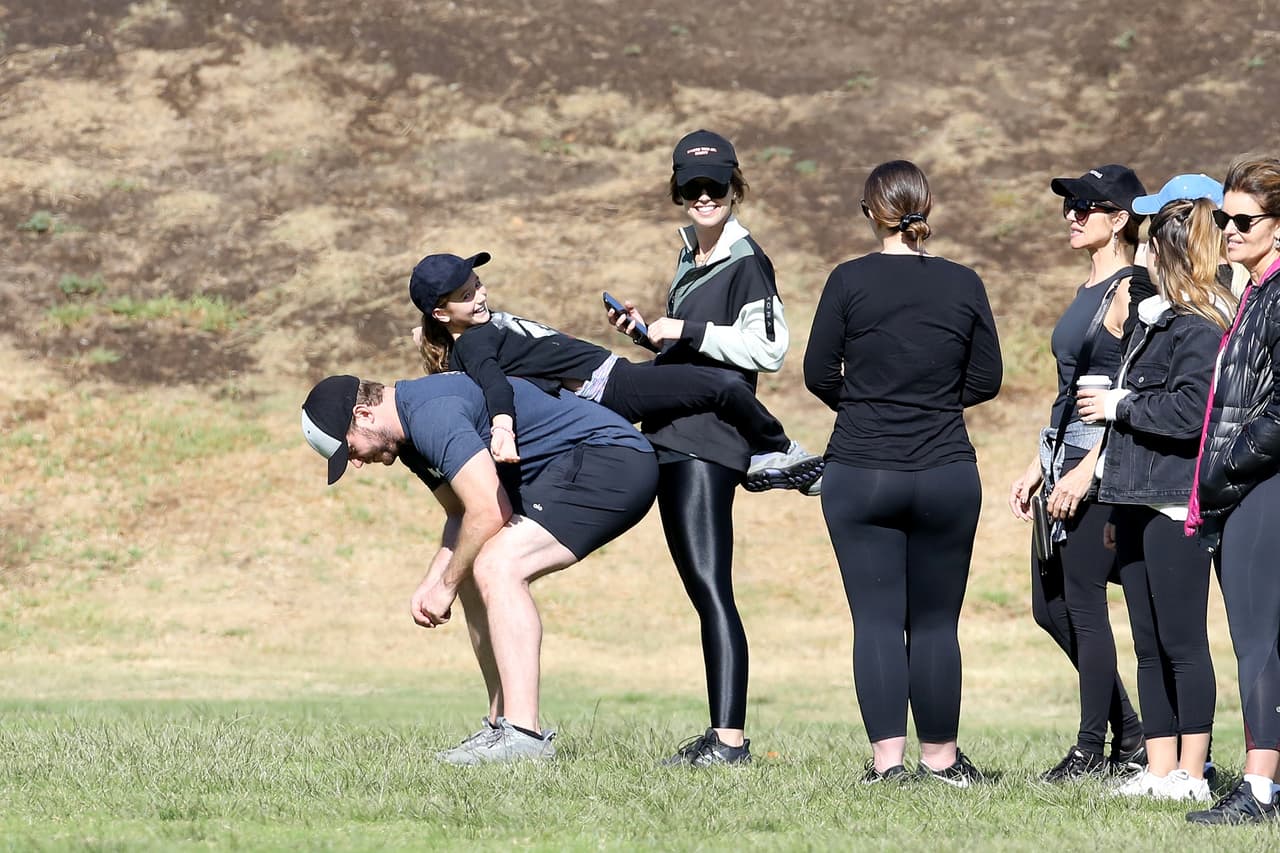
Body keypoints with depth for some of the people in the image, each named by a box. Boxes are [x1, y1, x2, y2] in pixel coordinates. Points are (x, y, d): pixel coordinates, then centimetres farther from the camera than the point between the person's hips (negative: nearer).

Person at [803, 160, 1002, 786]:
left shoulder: (850, 281, -6)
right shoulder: (963, 285, 0)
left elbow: (819, 374, -2)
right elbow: (986, 380, 5)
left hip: (860, 474, -2)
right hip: (947, 475, 2)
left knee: (877, 619, 1)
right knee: (935, 622, 9)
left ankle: (886, 757, -6)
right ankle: (940, 757, 13)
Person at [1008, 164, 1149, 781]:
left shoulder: (1129, 291, -12)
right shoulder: (1089, 290, 17)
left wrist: (1085, 470, -21)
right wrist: (1038, 468, 19)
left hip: (1105, 464, -10)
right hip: (1067, 457, 10)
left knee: (1082, 602, -5)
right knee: (1051, 607, 10)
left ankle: (1093, 748, 3)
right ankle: (1129, 736, 18)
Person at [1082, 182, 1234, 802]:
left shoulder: (1204, 327, -12)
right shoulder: (1156, 318, 18)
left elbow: (1191, 412, -24)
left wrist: (1120, 407, -9)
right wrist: (1117, 509, 23)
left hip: (1178, 508, -10)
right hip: (1139, 504, 10)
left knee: (1182, 643, -6)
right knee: (1150, 647, 10)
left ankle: (1191, 774, -3)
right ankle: (1159, 769, 13)